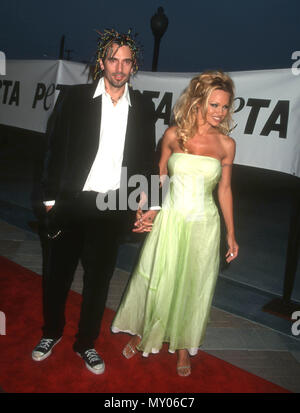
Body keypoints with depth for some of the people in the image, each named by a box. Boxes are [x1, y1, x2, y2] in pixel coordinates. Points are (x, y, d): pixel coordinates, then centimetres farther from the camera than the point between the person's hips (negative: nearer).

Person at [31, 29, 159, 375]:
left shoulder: (143, 107, 4)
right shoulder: (74, 98, -2)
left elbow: (147, 159, 9)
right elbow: (55, 149, -1)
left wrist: (150, 202, 3)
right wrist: (50, 197, -3)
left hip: (113, 207, 1)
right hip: (71, 203, -1)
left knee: (99, 277, 13)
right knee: (57, 272, 14)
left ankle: (86, 343, 34)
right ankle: (51, 332, 40)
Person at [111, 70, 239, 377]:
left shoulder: (226, 144, -3)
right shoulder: (174, 134, -5)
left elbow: (224, 189, 3)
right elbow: (159, 178, 3)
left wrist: (231, 235, 5)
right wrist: (146, 213, -3)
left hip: (203, 225, 1)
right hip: (170, 219, 0)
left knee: (192, 288, 13)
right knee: (154, 280, 13)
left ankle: (183, 346, 37)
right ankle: (141, 332, 41)